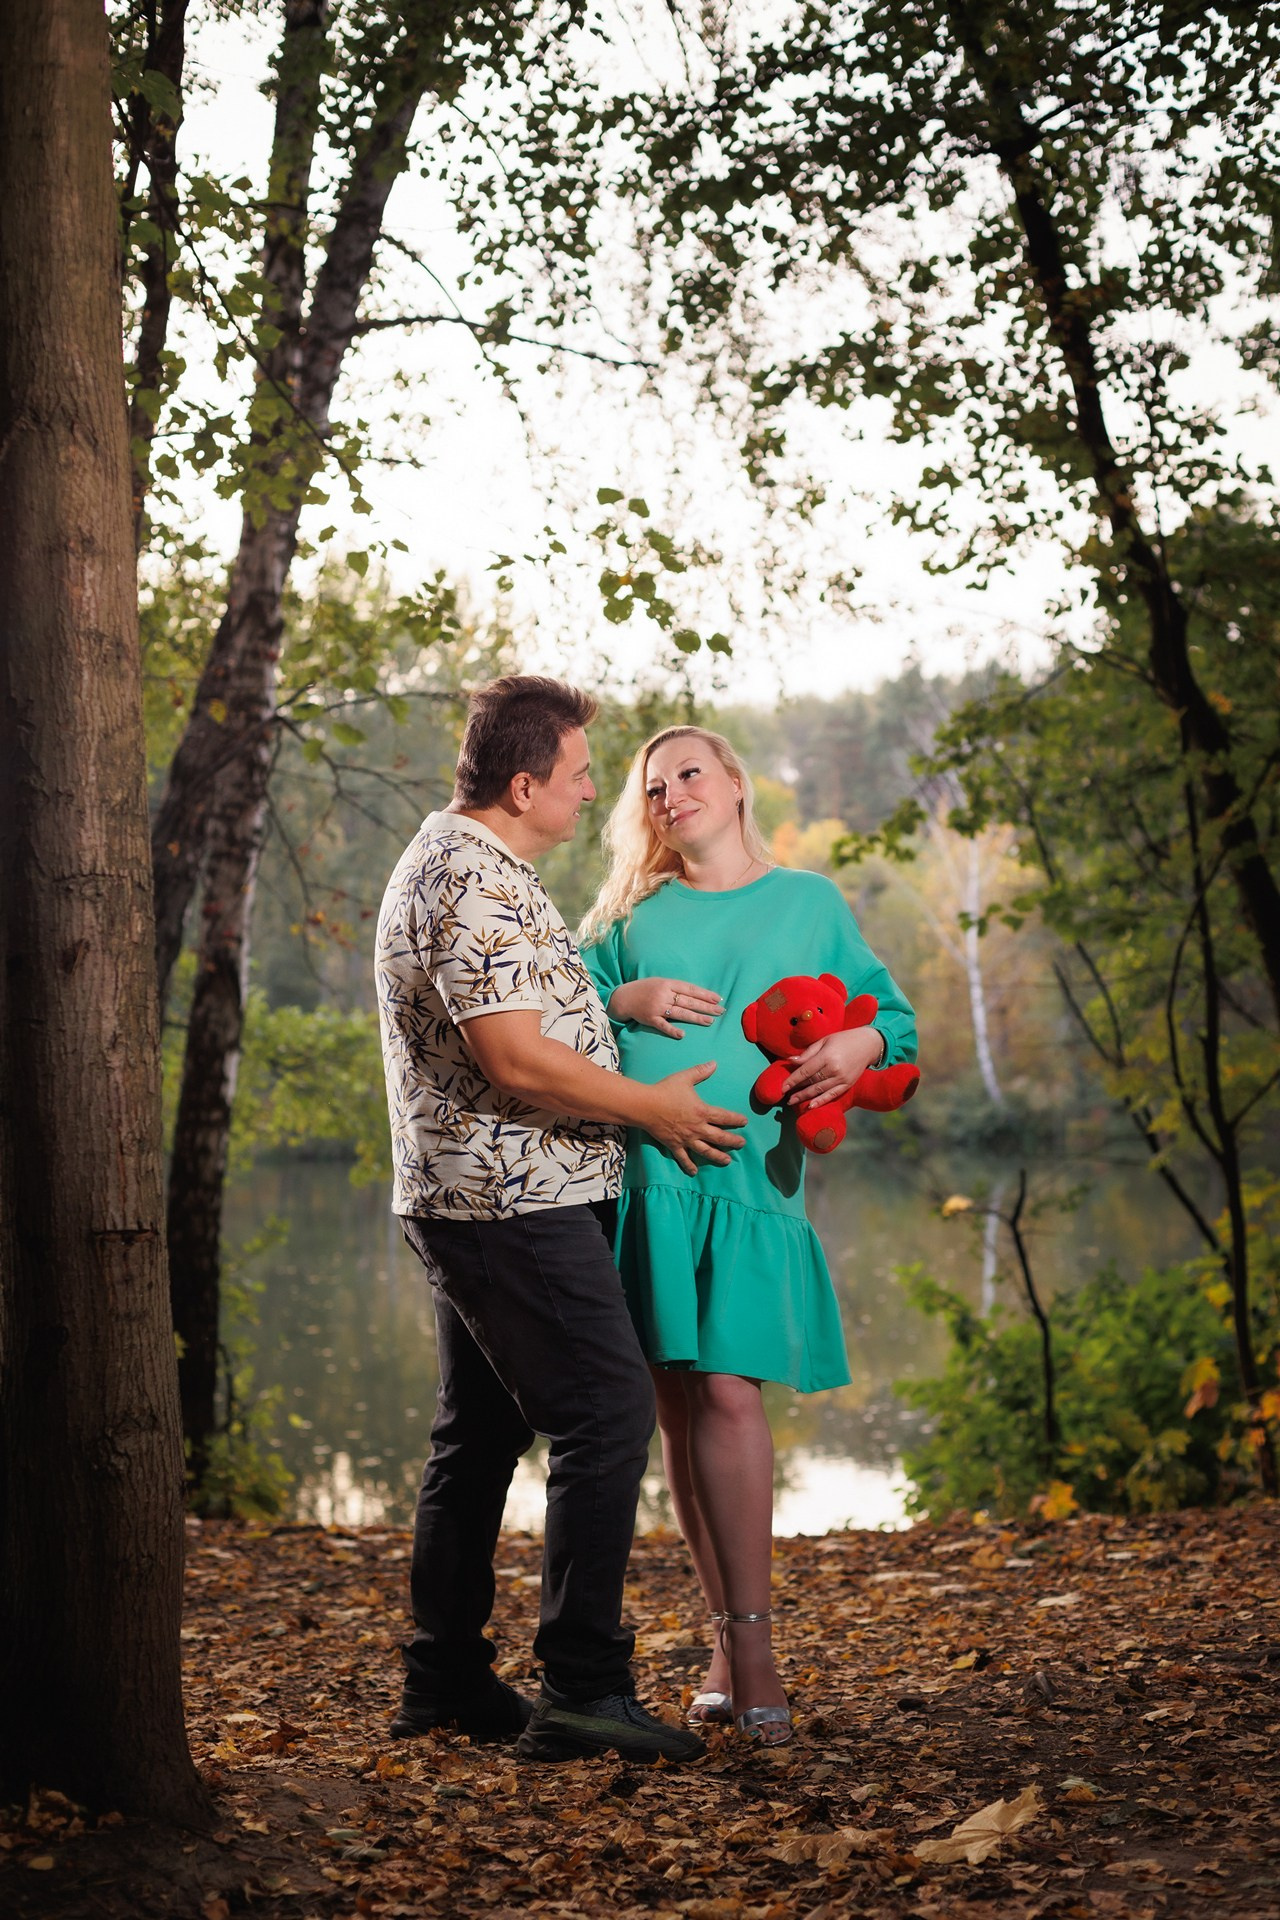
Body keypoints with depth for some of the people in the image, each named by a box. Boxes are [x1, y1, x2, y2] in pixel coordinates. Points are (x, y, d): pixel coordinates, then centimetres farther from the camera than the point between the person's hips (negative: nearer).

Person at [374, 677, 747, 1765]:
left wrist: (626, 1005, 20)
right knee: (607, 1413, -10)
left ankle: (446, 1678, 21)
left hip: (467, 1201, 11)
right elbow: (517, 1060, -22)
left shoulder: (455, 862, 19)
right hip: (515, 1202, -11)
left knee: (481, 1432, 14)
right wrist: (653, 1110, -11)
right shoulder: (476, 880, -17)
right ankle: (583, 1689, -8)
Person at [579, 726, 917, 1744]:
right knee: (677, 1403, 2)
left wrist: (864, 1043, -6)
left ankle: (749, 1647, -6)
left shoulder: (809, 901, 16)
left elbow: (895, 1016, 16)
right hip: (638, 1174, 2)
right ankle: (732, 1641, 12)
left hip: (748, 1176, -2)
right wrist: (625, 1002, -4)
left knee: (727, 1390, -14)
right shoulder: (631, 913, 18)